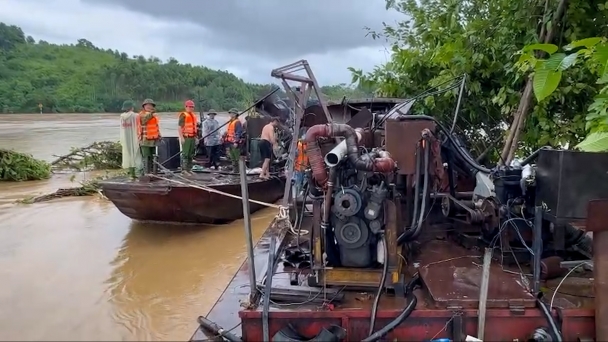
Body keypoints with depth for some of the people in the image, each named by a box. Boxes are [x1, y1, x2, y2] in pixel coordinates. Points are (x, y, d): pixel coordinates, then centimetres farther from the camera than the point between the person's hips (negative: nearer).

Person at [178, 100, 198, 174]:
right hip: (186, 138, -8)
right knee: (185, 154, -9)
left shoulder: (194, 115, 19)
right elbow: (180, 127, -13)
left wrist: (196, 137, 21)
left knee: (191, 155, 11)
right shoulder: (183, 115, -7)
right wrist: (181, 137, -20)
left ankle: (189, 169, 18)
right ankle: (184, 170, -8)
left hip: (193, 138, 8)